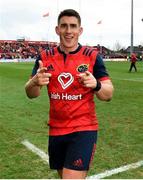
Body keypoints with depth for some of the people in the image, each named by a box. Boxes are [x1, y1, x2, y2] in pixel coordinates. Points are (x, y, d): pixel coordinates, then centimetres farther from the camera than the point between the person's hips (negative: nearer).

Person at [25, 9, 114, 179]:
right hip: (55, 130, 4)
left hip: (84, 129, -3)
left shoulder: (92, 56, -6)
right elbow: (30, 94, -2)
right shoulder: (45, 57, 1)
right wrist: (35, 82, -25)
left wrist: (96, 85, -29)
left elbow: (108, 94, -6)